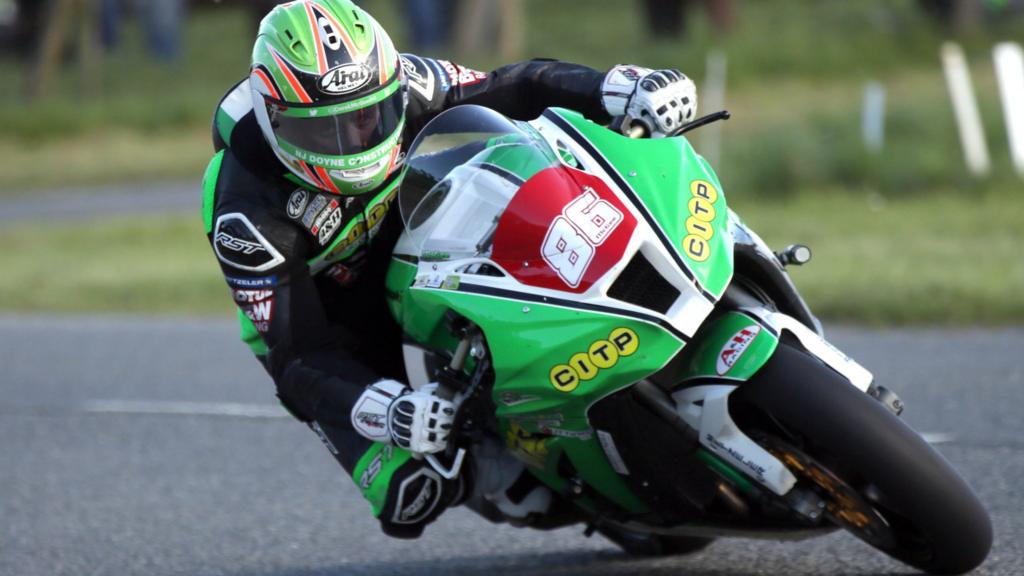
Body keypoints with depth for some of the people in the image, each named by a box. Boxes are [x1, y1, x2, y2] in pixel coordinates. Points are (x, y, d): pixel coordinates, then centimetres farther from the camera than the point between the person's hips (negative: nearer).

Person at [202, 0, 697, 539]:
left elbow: (509, 90, -17)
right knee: (413, 497, -23)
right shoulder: (247, 216, -35)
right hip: (328, 326, -5)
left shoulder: (398, 86, -24)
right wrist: (389, 411, -50)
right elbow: (298, 359, -33)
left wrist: (624, 89, -34)